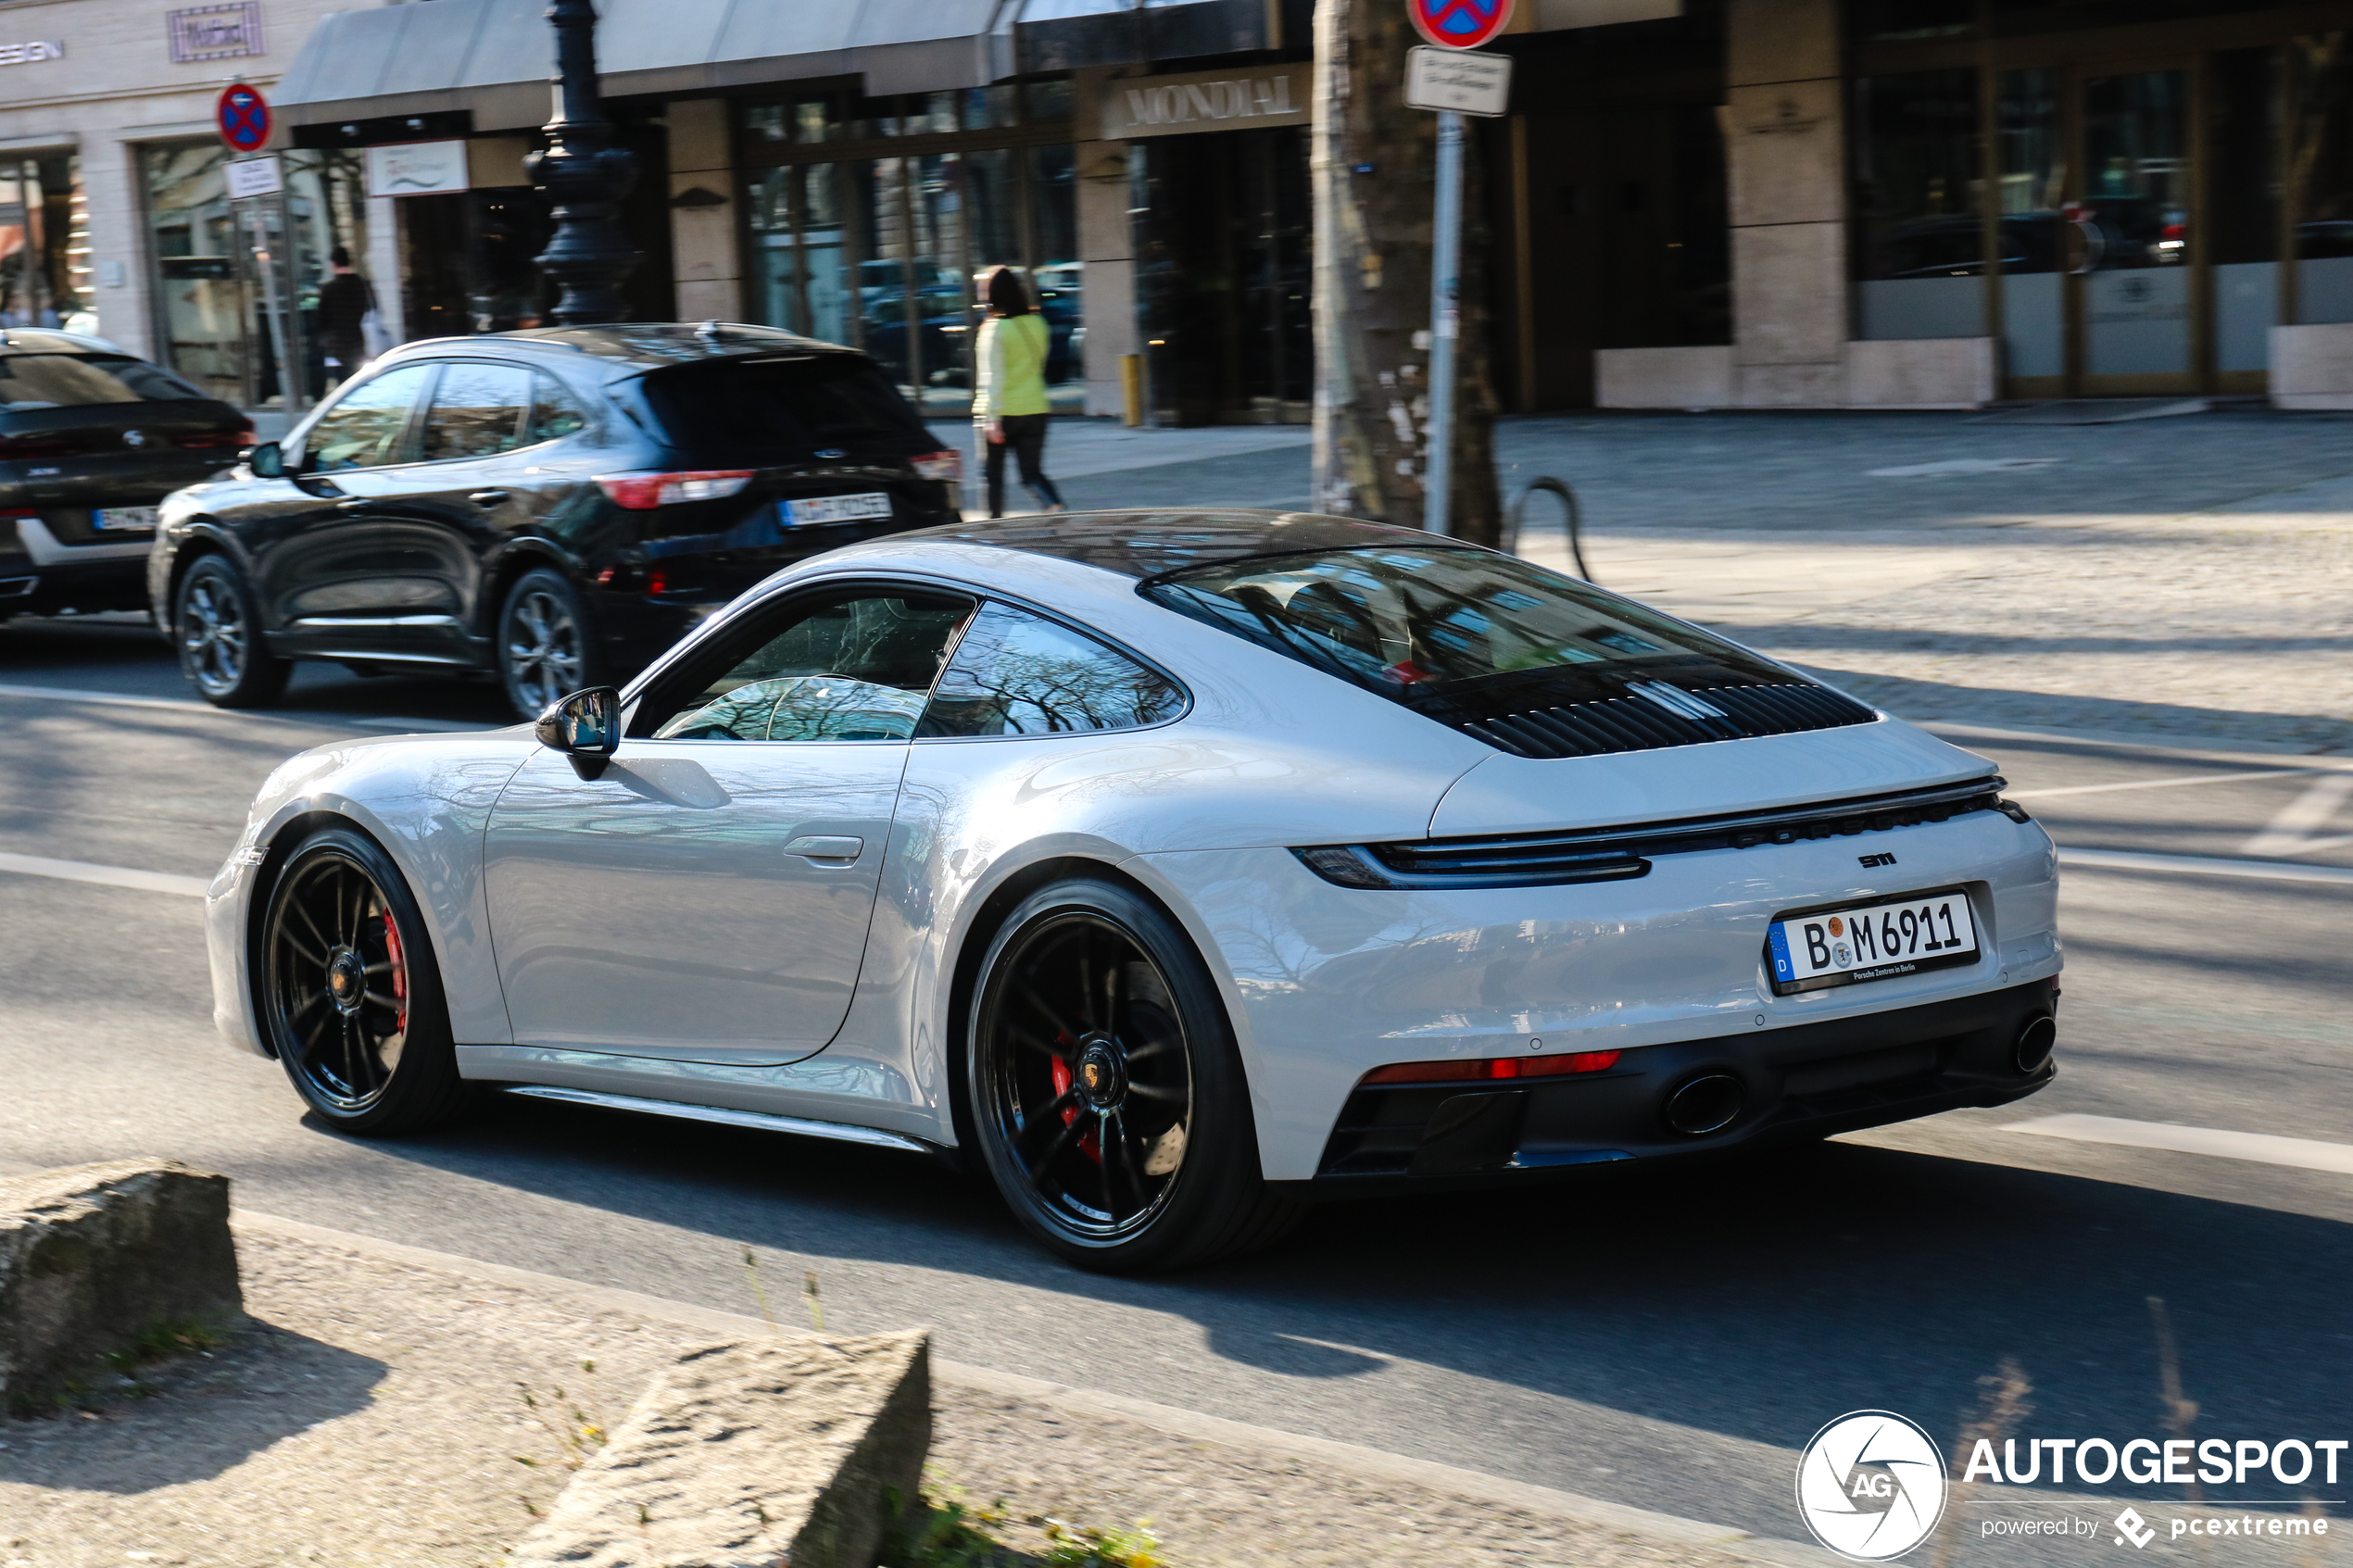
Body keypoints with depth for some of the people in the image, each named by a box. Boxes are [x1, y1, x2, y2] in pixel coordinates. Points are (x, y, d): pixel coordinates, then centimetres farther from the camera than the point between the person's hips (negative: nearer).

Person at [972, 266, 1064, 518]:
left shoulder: (994, 328, -13)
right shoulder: (1037, 323, 5)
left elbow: (993, 376, -18)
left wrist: (992, 418, -20)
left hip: (1003, 412, -5)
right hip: (1035, 409, 5)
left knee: (993, 472, 11)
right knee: (1032, 474, 4)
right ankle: (1059, 509, -20)